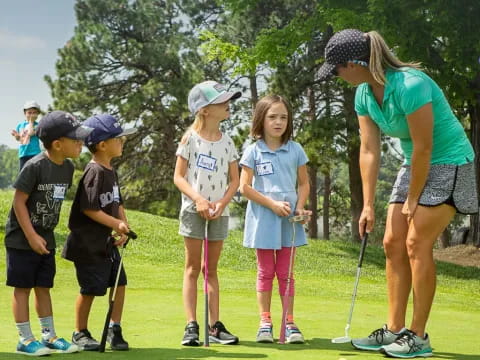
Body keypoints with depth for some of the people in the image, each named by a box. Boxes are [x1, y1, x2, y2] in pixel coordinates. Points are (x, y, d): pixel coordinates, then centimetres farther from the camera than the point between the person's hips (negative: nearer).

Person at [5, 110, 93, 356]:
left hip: (46, 239, 7)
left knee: (43, 287, 13)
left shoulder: (68, 168, 2)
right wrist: (32, 236, -18)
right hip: (22, 238, -7)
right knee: (22, 287, 2)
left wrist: (46, 235, 13)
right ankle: (25, 339, 8)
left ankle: (49, 336, 20)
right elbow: (19, 201, -17)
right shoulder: (35, 166, -20)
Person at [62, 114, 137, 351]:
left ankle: (114, 329, 20)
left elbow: (118, 203, 14)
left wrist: (123, 228, 0)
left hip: (108, 242, 9)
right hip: (89, 243, -8)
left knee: (119, 282, 7)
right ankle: (80, 333, 17)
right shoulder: (95, 172, -19)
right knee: (90, 289, 0)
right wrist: (116, 224, -18)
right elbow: (89, 208, -23)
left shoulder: (111, 171, 9)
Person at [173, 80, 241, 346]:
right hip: (193, 209, -4)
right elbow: (178, 177, -6)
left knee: (212, 269, 9)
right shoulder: (190, 138, -5)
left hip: (219, 212, 4)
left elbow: (234, 181, 6)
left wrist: (222, 203, -10)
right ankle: (191, 326, -2)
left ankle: (215, 326, 10)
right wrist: (198, 199, -19)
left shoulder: (227, 142, 6)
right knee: (193, 267, -1)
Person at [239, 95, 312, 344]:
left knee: (285, 272, 6)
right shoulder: (253, 151, -3)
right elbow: (245, 187, -6)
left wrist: (299, 207, -8)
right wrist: (273, 204, -13)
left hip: (289, 220, 1)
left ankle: (289, 323, 10)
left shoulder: (295, 150, 3)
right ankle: (265, 323, 12)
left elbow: (304, 183, 9)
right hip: (263, 219, -1)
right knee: (266, 272, 7)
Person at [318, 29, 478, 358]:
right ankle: (394, 330, 9)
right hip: (416, 165, 8)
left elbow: (423, 148, -25)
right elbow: (369, 151, -2)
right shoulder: (364, 94, -4)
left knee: (417, 242, -13)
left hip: (449, 164, -8)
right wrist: (368, 205, -4)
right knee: (393, 243, 3)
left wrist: (412, 199, -15)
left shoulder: (410, 85, -29)